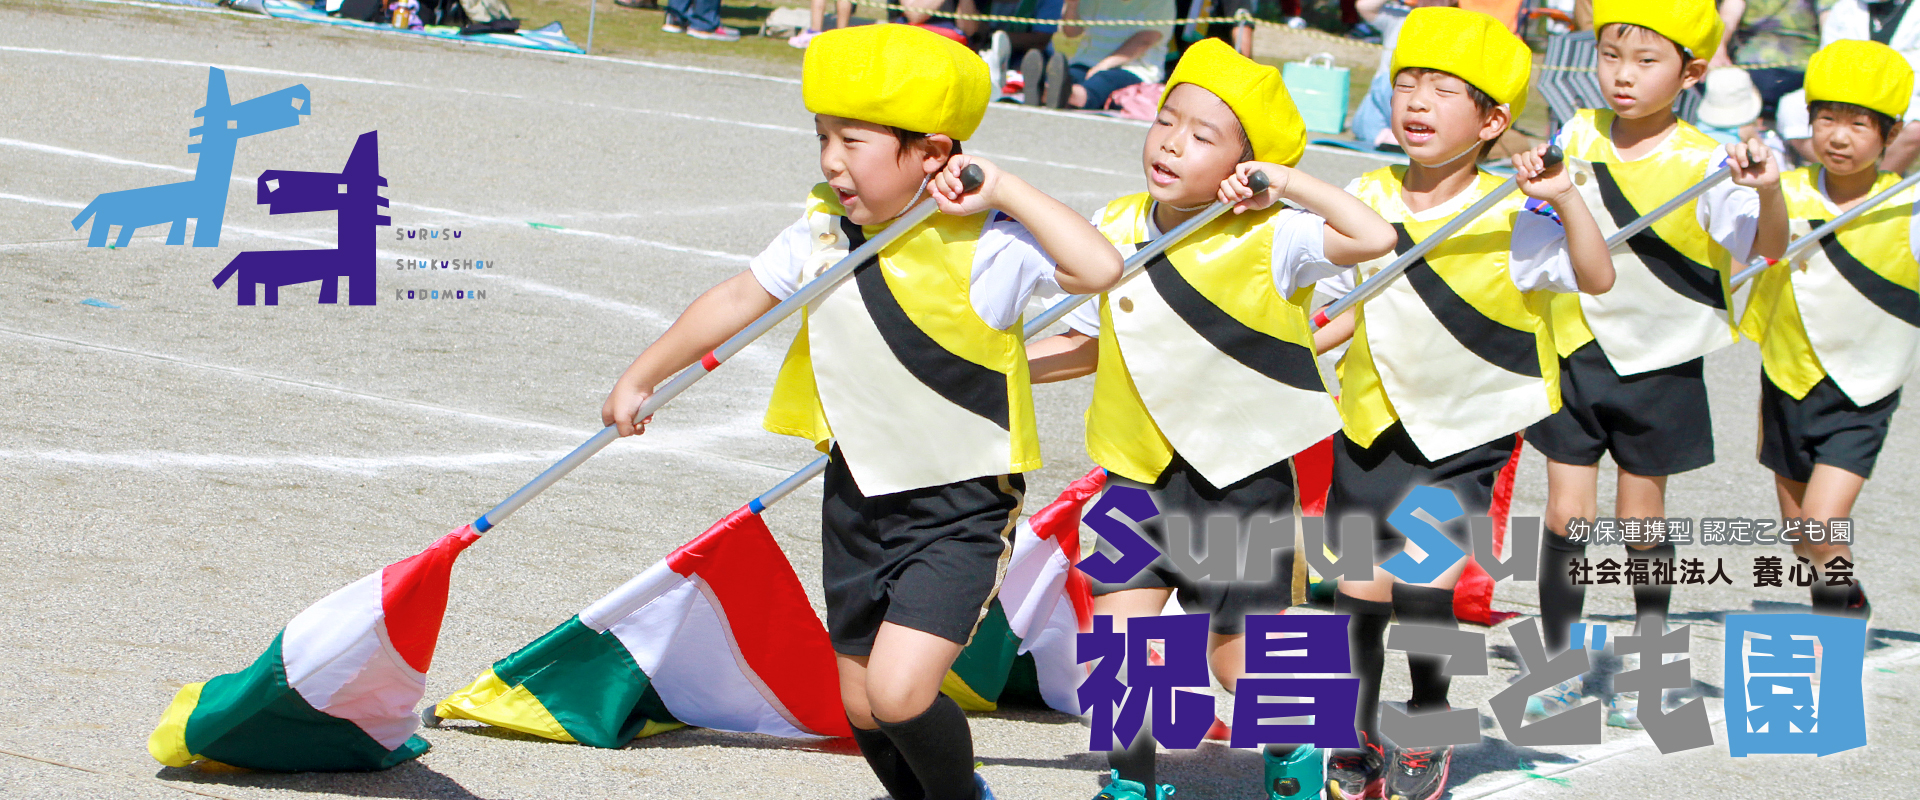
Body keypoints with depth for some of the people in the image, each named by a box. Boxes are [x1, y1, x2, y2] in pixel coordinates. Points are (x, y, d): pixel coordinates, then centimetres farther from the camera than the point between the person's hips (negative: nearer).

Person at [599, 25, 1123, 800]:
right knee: (861, 705, 13)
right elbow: (736, 300, 11)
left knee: (899, 689, -20)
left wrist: (1006, 192, -30)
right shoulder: (823, 230, -2)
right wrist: (640, 378, 17)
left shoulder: (983, 245, -20)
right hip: (858, 497, 6)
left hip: (959, 509, -6)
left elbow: (1100, 268, -34)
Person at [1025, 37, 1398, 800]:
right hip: (1140, 476, 4)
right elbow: (1088, 341, 12)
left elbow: (1376, 237, -27)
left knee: (1239, 654, 6)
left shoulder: (1266, 239, -14)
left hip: (1241, 481, -4)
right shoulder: (1116, 227, 1)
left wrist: (1289, 182, -25)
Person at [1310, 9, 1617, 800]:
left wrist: (1564, 201, -39)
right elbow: (1348, 309, 8)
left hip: (1465, 440, -4)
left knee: (1424, 583, -14)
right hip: (1372, 427, 4)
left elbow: (1597, 279, -26)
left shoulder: (1509, 220, -16)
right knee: (1359, 589, 9)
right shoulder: (1368, 200, -3)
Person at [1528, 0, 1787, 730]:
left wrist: (1768, 192, -45)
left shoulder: (1703, 164, -16)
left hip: (1659, 366, -3)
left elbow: (1767, 247, -25)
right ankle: (1560, 663, 16)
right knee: (1566, 515, 2)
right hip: (1577, 349, 3)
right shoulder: (1577, 137, -4)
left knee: (1641, 518, 8)